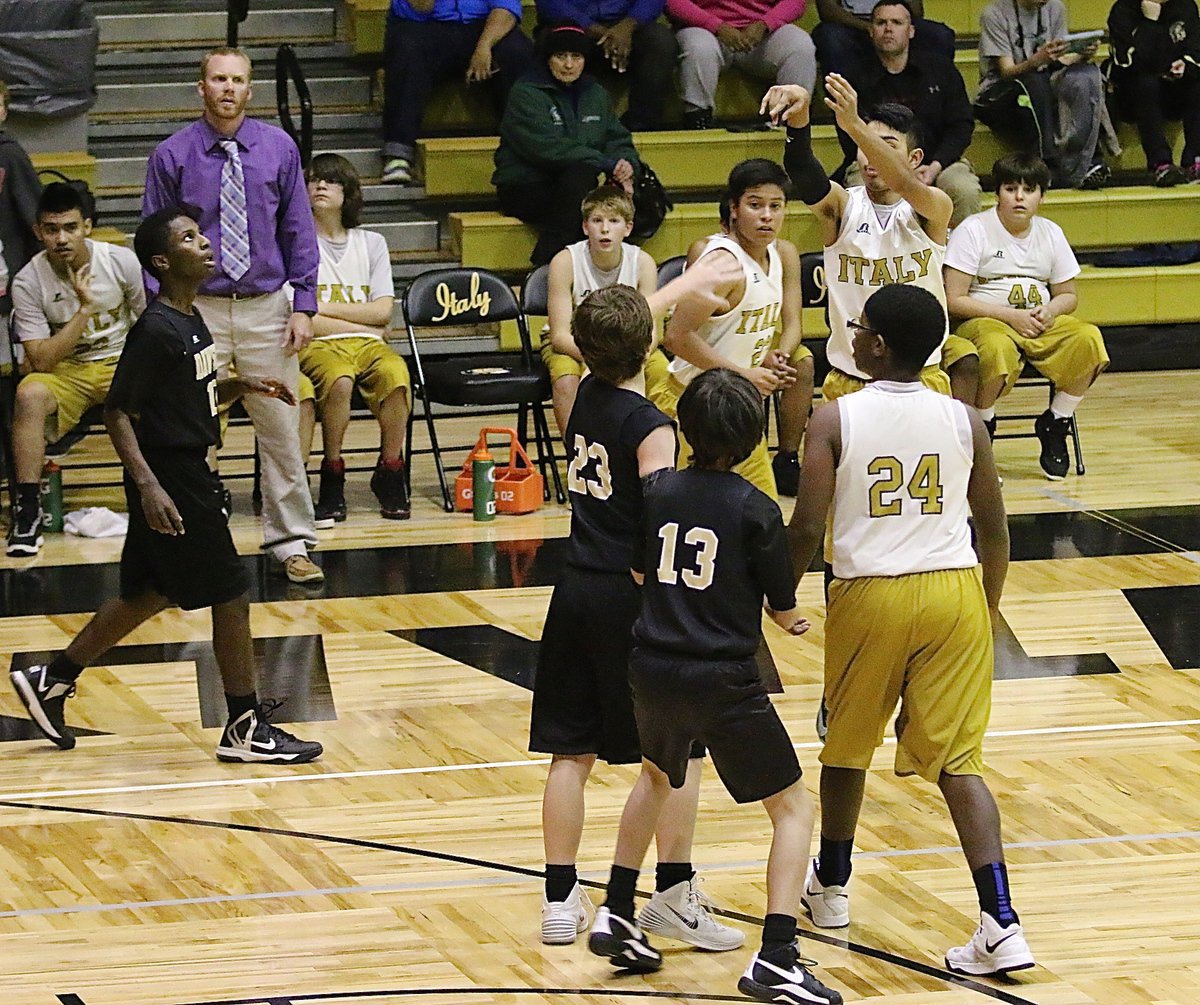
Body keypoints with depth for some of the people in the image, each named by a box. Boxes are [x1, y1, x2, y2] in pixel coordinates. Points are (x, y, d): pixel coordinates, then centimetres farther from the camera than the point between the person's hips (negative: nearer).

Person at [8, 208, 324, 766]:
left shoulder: (190, 321, 8)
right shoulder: (155, 331, -19)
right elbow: (117, 414, -19)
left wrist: (242, 385, 6)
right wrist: (148, 486, -27)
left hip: (189, 472, 10)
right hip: (170, 479, -10)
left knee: (148, 594, 18)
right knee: (231, 595, -3)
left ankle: (51, 681, 29)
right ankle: (246, 729, 6)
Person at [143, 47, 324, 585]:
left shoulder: (278, 149, 3)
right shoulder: (172, 156, -1)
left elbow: (299, 232, 6)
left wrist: (303, 305, -1)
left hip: (266, 308, 1)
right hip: (197, 310, -1)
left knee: (280, 430, 6)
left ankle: (291, 543, 16)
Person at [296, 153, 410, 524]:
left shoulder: (371, 243, 16)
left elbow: (382, 312, 6)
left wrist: (324, 307, -2)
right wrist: (360, 321, -2)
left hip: (367, 342, 3)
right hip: (317, 345, -3)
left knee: (395, 374, -33)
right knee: (339, 379, -38)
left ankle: (390, 470, -15)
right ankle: (332, 476, -22)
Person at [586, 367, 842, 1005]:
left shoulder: (659, 491, 1)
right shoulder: (755, 510, -11)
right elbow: (784, 612, -4)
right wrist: (793, 619, 20)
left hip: (653, 671, 5)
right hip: (724, 683, -5)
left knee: (656, 777, 34)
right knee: (792, 808, 6)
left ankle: (616, 918, 35)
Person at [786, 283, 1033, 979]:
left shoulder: (834, 420, -9)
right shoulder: (964, 421, -1)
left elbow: (807, 530, -11)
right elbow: (994, 528, 5)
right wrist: (990, 606, 20)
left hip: (871, 595, -1)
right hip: (957, 591, 2)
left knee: (848, 745, 21)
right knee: (959, 762, 1)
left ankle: (832, 886, 41)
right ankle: (1001, 924, -12)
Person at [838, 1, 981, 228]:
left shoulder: (940, 69, 11)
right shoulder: (857, 79, 4)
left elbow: (961, 126, 8)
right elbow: (851, 143, 0)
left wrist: (935, 167, -10)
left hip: (937, 161, 2)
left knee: (966, 192, -30)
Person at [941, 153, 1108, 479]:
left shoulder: (1050, 233, 12)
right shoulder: (974, 230, -5)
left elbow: (1068, 295, 19)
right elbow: (954, 301, -9)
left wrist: (1049, 311, -6)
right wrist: (1010, 315, -16)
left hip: (1040, 324, 5)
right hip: (984, 322, -5)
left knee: (1088, 340, -25)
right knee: (998, 349, -41)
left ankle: (1055, 425, -5)